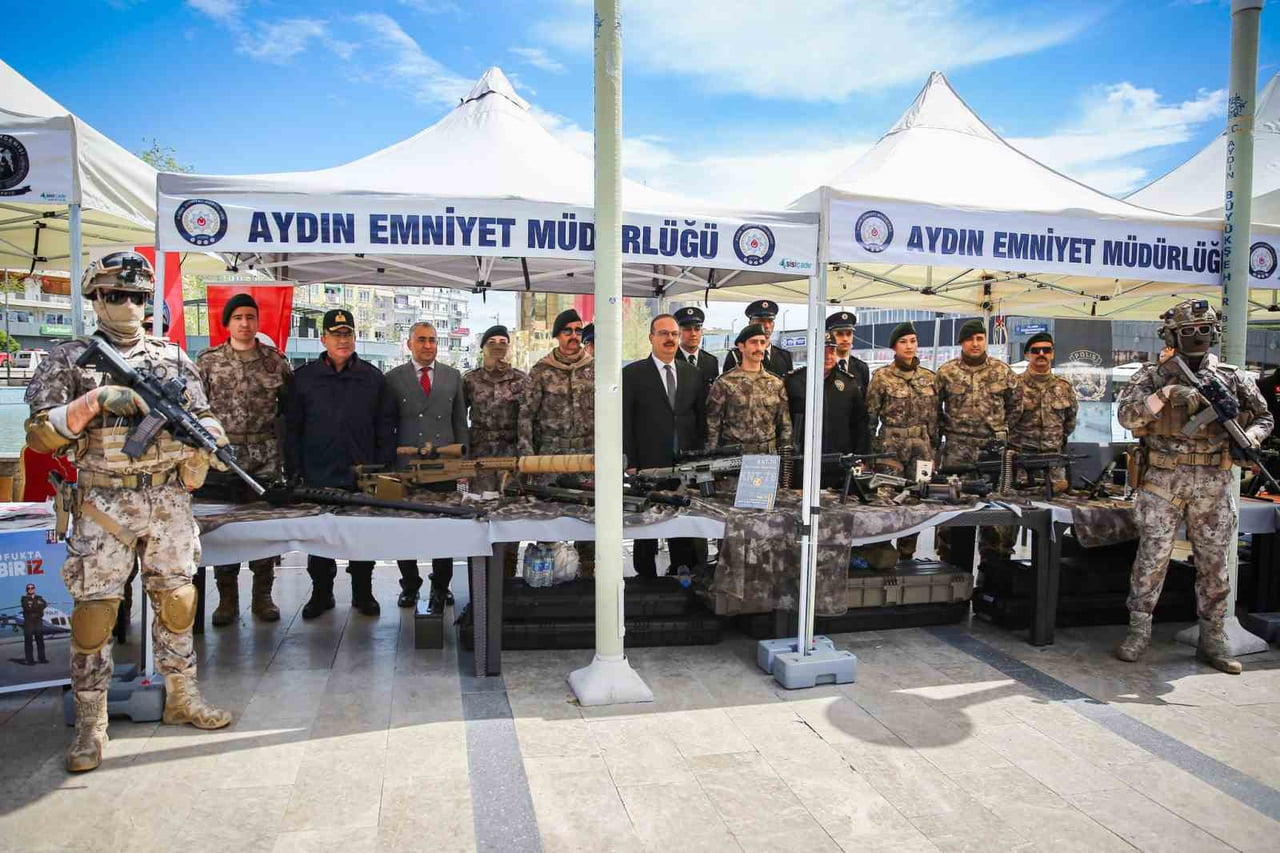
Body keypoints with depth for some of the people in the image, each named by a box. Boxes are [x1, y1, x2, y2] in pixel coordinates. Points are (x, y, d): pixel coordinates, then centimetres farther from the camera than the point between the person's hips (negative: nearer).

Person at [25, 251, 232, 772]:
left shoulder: (172, 358, 10)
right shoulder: (69, 359, 1)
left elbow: (204, 415, 11)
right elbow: (39, 434, -4)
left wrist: (202, 437, -12)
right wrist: (96, 401, -20)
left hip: (169, 499, 3)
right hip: (103, 503, -3)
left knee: (177, 600, 10)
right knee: (94, 609, -1)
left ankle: (182, 699, 25)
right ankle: (90, 723, 13)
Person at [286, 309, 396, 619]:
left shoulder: (372, 378, 5)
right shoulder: (304, 377, 4)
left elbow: (385, 428, 6)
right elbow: (292, 428, 4)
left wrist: (384, 470, 0)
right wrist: (294, 471, -2)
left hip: (363, 476, 0)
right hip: (317, 477, 0)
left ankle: (363, 593, 23)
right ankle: (321, 594, 24)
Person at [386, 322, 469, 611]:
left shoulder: (452, 376, 10)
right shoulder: (393, 378, 4)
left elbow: (460, 422, 12)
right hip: (406, 467, -1)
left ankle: (440, 588, 19)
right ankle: (409, 585, 24)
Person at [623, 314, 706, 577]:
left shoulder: (693, 373, 12)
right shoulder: (632, 374, 0)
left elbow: (700, 418, 14)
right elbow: (625, 422, -3)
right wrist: (630, 464, -9)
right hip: (647, 466, -3)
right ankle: (646, 577, 19)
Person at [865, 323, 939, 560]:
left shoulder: (930, 377, 9)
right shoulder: (882, 376, -2)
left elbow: (934, 416, 13)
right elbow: (870, 415, -1)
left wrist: (934, 449, 10)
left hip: (921, 447, 4)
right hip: (890, 446, -4)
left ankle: (907, 556, 17)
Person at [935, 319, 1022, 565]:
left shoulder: (1003, 371, 6)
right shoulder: (946, 372, 2)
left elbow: (1016, 404, 16)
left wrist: (1003, 430, 10)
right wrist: (947, 429, 5)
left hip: (995, 447, 1)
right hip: (957, 448, -1)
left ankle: (994, 560, 16)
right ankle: (949, 561, 10)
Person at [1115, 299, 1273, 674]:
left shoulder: (1233, 377, 9)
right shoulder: (1153, 375, 2)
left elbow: (1264, 417, 15)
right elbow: (1127, 416, -10)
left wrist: (1249, 437, -6)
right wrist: (1164, 394, -24)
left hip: (1214, 487, 3)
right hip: (1162, 483, -2)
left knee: (1214, 564, 8)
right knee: (1151, 560, 1)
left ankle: (1213, 640, 19)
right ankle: (1138, 633, 11)